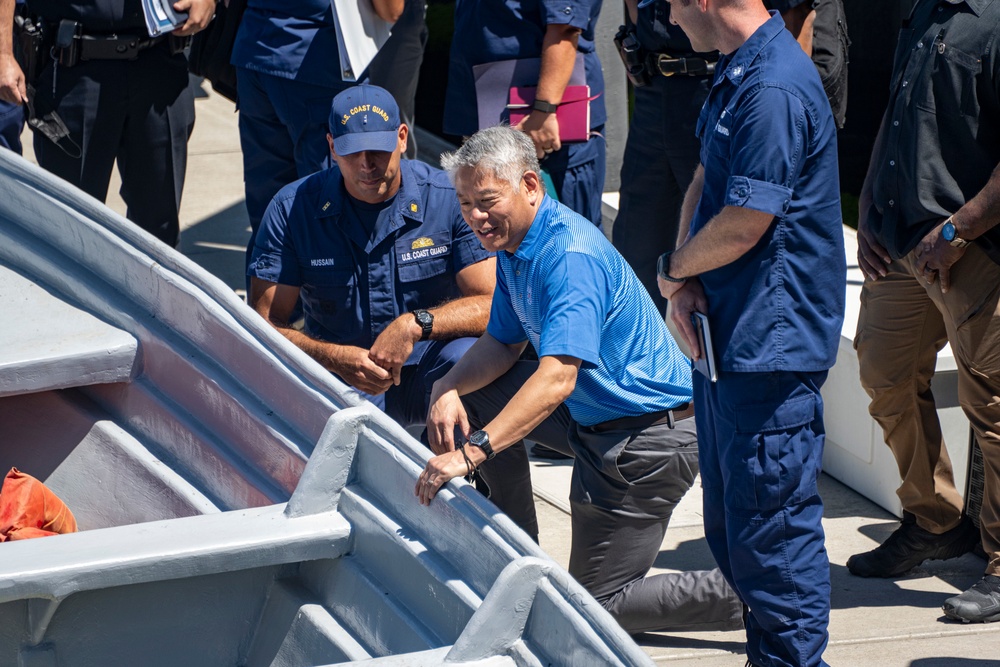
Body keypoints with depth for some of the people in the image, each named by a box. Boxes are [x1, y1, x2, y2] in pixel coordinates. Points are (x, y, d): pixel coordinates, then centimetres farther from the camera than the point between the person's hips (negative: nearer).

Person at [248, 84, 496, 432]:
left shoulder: (450, 198, -7)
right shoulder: (292, 208, -4)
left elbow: (492, 304, -13)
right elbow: (264, 323, -7)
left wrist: (415, 324, -29)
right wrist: (335, 358, -25)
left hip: (427, 373, -1)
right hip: (339, 377, 1)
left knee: (464, 356, -34)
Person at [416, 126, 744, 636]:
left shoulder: (571, 255, -27)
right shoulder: (513, 243, 4)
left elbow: (557, 380, -38)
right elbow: (502, 343, 12)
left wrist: (473, 453, -46)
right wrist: (448, 390, -9)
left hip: (649, 440, -10)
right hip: (596, 417, 10)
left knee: (596, 608, -4)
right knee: (473, 395, 12)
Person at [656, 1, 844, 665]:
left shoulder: (775, 91, -21)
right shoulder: (736, 75, 12)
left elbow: (743, 225, -22)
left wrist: (674, 270, -3)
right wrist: (687, 286, 0)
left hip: (771, 345, -11)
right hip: (725, 336, 11)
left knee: (771, 531, -5)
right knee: (730, 524, 17)